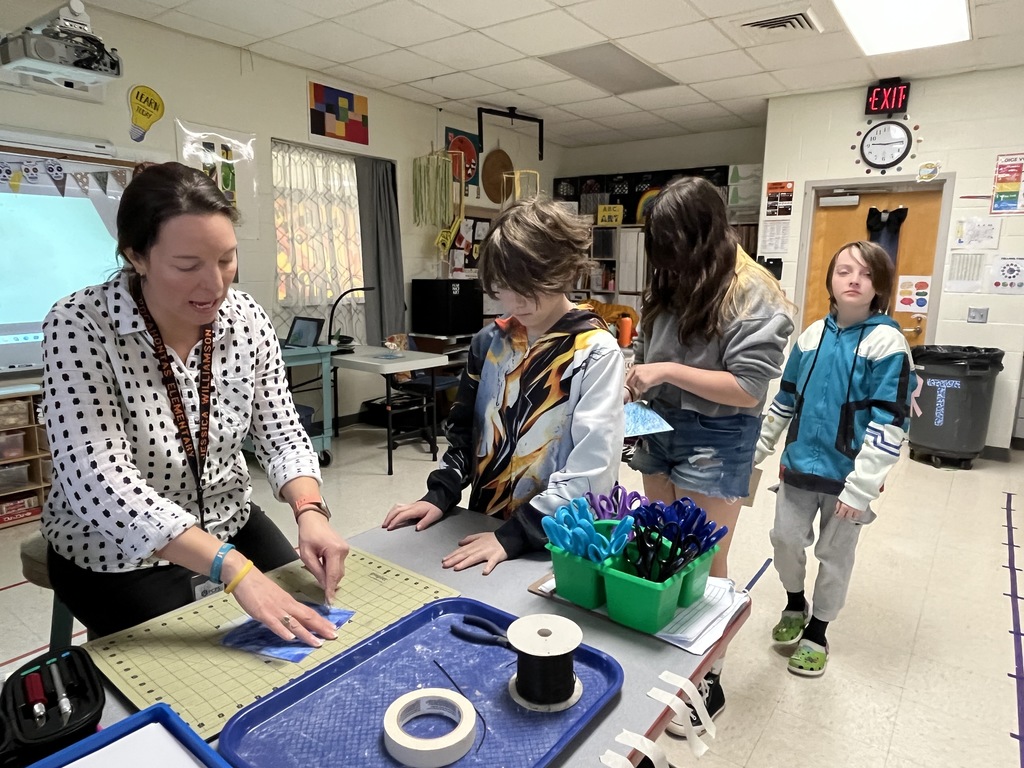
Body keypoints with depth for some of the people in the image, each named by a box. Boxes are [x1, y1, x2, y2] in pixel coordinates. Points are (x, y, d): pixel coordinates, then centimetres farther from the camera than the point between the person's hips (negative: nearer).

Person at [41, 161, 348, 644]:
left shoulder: (248, 320, -11)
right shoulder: (79, 327, -23)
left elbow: (282, 436, -6)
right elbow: (99, 481, -32)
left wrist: (309, 511, -26)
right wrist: (231, 567, -41)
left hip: (230, 526, 4)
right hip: (115, 555, -3)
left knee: (309, 630, 5)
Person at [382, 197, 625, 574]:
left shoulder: (596, 353, -12)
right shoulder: (490, 341, 4)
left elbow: (592, 470, -18)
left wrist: (514, 535, -21)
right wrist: (440, 494, 0)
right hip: (484, 526, 4)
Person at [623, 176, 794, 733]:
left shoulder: (752, 294, -14)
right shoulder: (671, 285, 6)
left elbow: (748, 389, -19)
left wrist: (670, 371, -22)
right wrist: (634, 383, -4)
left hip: (713, 441, -6)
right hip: (659, 428, 7)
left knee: (704, 565, 6)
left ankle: (707, 680, 25)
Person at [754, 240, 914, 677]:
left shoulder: (888, 343, -13)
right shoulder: (812, 335, 3)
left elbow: (889, 424, -16)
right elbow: (785, 401, 12)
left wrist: (860, 488, -19)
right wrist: (757, 449, 13)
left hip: (848, 475, -4)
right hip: (799, 465, 4)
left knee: (835, 556, 12)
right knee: (785, 539, 10)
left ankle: (817, 633, 32)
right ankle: (794, 606, 39)